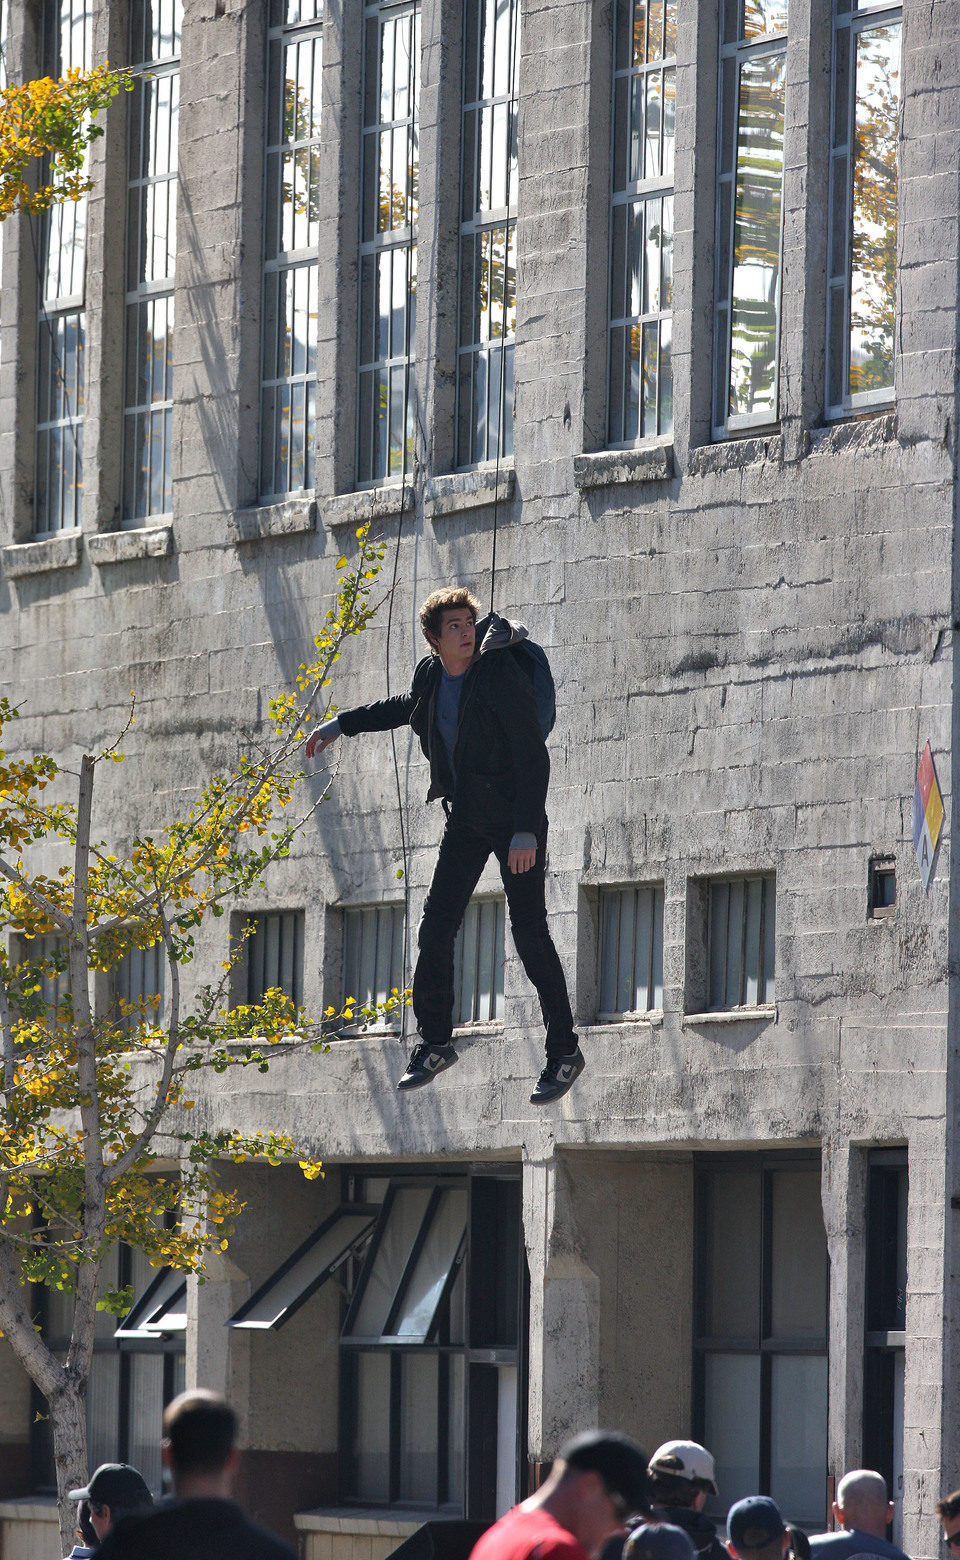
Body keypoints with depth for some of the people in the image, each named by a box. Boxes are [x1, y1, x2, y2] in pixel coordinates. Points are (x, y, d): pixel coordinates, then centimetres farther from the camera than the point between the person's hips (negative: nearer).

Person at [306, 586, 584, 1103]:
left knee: (529, 933, -10)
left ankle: (564, 1053, -2)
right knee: (435, 928, 4)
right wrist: (341, 725, 26)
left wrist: (526, 832, -28)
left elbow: (533, 757, -21)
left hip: (514, 818, -7)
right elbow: (406, 707, 26)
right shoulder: (429, 675, 1)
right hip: (465, 818, 7)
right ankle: (434, 1044, 19)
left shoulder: (502, 677, -19)